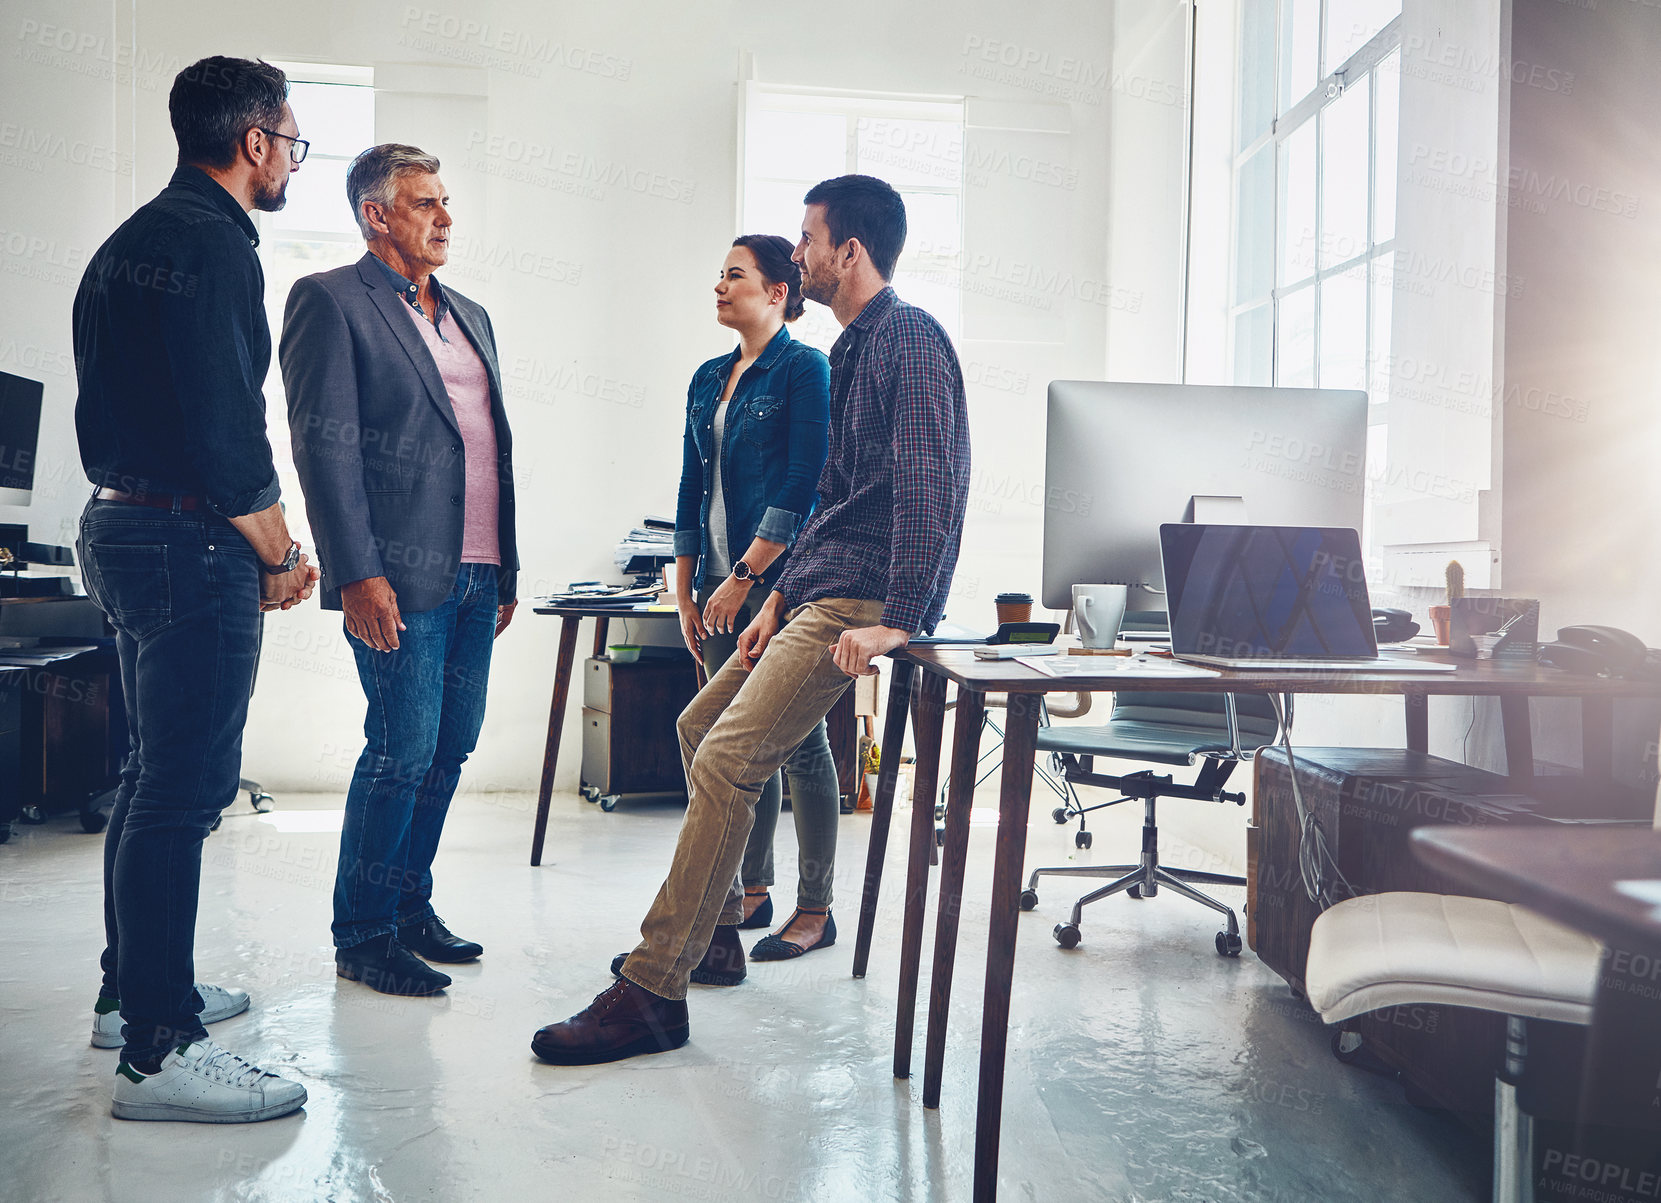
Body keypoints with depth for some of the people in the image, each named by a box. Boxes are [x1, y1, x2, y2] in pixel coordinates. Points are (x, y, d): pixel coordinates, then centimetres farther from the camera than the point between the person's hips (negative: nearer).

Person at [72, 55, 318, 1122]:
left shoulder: (130, 242, 18)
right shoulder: (213, 245, -14)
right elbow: (227, 434, -21)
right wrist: (280, 558, -9)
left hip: (122, 524, 11)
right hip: (191, 546, -11)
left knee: (157, 774, 19)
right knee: (184, 787, -7)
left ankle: (133, 991, 31)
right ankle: (158, 1051, -1)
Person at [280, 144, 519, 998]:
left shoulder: (469, 316, 21)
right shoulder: (330, 301, -2)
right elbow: (325, 446, -10)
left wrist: (506, 570, 18)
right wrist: (357, 573, -18)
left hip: (475, 575, 7)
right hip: (400, 576, -7)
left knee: (450, 748, 11)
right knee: (403, 750, -6)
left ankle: (410, 905, 25)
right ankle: (362, 936, 9)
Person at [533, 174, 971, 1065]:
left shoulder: (909, 340, -11)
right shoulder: (855, 348, 20)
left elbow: (931, 488, -23)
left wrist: (895, 620, -28)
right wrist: (781, 594, 17)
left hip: (859, 599, -11)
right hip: (818, 590, 11)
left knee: (725, 760, -18)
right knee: (698, 725, 17)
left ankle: (653, 993, -12)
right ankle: (712, 926, 29)